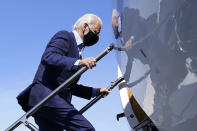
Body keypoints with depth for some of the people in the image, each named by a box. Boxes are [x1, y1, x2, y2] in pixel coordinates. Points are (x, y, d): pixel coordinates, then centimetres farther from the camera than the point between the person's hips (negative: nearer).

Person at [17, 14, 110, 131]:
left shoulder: (77, 48, 26)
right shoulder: (65, 36, 0)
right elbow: (47, 57, -21)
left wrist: (96, 91, 24)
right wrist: (78, 62, -31)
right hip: (47, 98, -10)